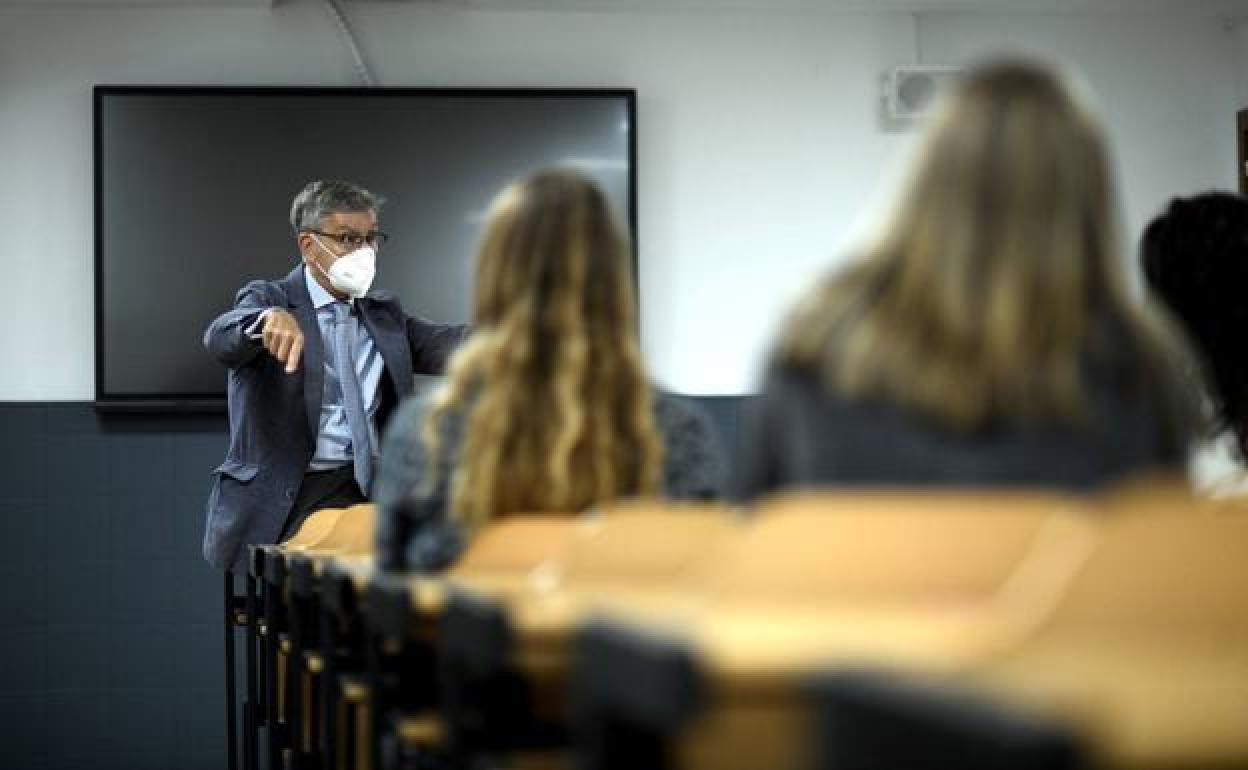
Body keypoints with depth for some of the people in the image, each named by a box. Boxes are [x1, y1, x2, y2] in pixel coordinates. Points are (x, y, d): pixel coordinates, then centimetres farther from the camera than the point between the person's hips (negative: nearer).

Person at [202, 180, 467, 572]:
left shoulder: (385, 313, 19)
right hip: (283, 502, -4)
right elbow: (220, 337, -17)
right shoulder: (268, 299, 3)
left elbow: (444, 344, 4)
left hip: (366, 495, 4)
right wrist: (269, 318, -40)